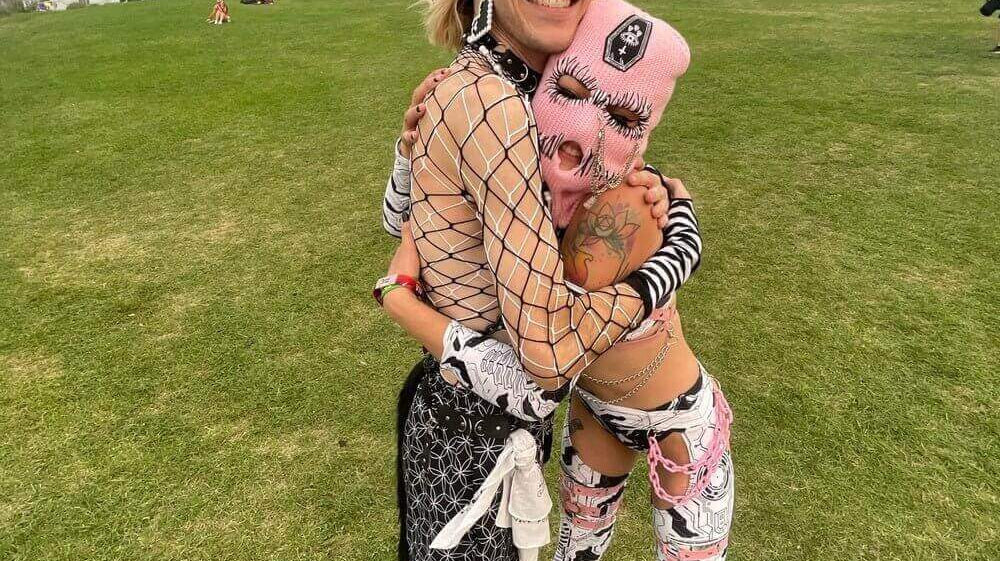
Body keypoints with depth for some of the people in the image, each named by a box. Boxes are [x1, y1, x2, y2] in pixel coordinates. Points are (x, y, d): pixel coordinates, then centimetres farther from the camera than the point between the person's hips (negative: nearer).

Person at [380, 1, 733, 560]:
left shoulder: (623, 204, -39)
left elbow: (534, 390, -39)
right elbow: (406, 222, -4)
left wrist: (398, 295, -31)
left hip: (680, 421, -5)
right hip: (597, 405, 5)